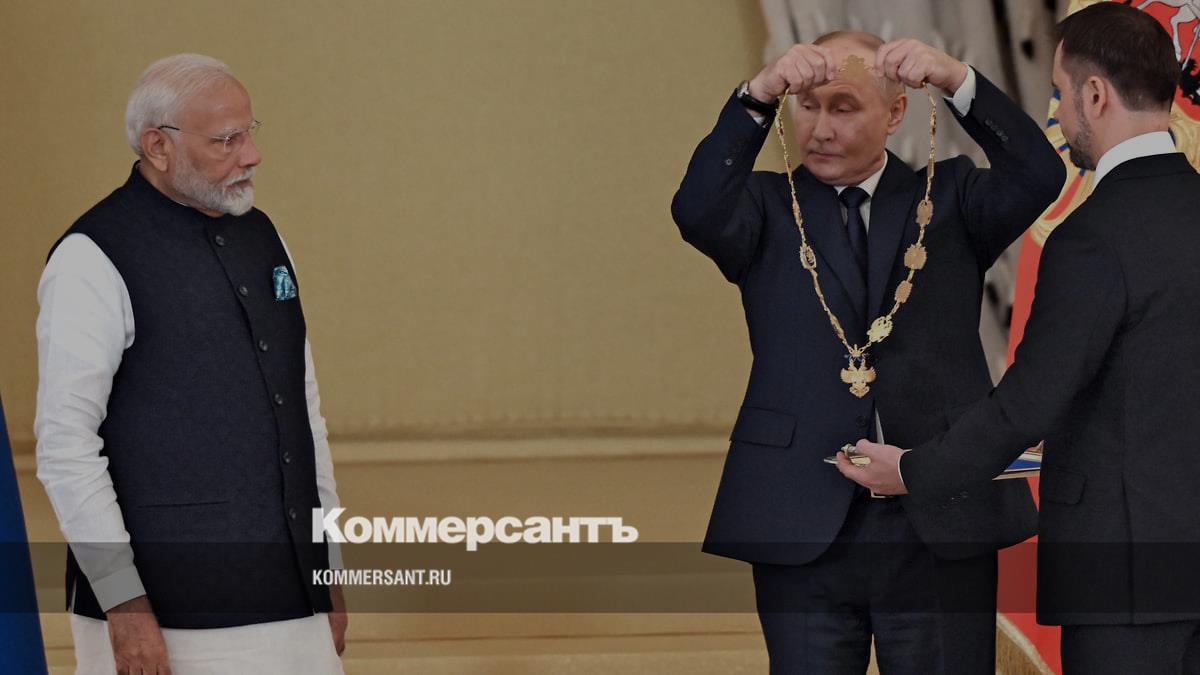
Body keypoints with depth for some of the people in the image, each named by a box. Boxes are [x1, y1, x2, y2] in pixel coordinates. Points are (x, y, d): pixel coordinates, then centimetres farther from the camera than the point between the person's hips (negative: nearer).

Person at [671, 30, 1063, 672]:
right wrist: (757, 96, -25)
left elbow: (1036, 178, -9)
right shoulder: (768, 205, 9)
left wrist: (958, 81, -23)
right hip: (803, 525, 0)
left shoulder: (948, 197, 10)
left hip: (942, 523, 0)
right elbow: (697, 210, -13)